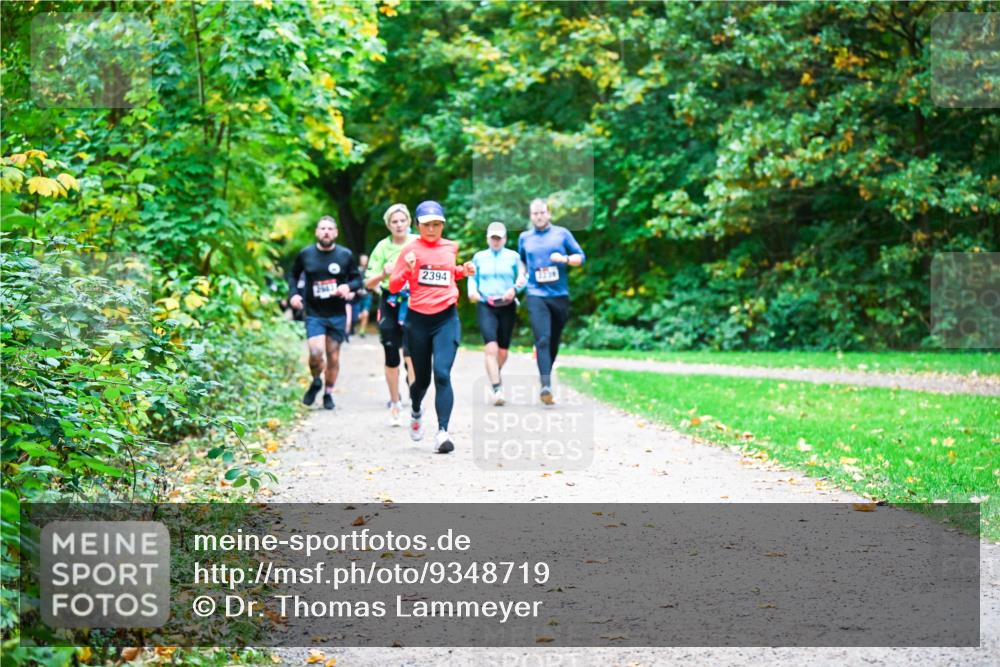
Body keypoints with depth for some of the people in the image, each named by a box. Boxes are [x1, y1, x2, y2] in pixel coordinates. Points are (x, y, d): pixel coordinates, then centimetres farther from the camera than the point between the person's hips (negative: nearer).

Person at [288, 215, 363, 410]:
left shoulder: (346, 255, -1)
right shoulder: (305, 254, 0)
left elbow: (358, 279, 7)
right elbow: (293, 275, 16)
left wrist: (348, 287, -14)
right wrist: (293, 293, 0)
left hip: (337, 315, 1)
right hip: (314, 313, -1)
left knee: (333, 356, 7)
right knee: (316, 352, -18)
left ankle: (328, 394, 26)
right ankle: (316, 382, 12)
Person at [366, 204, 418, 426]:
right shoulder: (383, 247, 1)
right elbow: (369, 283, 1)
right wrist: (383, 274, -19)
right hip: (390, 303, 1)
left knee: (411, 354, -15)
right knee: (391, 357, 6)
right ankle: (395, 404, 19)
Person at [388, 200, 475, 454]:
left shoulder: (451, 247, 9)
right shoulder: (411, 249, 0)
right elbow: (393, 286, -2)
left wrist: (463, 271, 9)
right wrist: (407, 269, -20)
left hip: (447, 318, 1)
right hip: (418, 319, -1)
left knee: (442, 373, -17)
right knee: (422, 378, 11)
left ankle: (442, 432, -19)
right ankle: (416, 411, 44)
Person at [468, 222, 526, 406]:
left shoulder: (513, 257, 5)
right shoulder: (479, 257, 10)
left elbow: (523, 279, 4)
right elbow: (472, 278, 14)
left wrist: (514, 289, -15)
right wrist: (472, 291, -7)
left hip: (507, 308, 1)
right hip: (485, 307, -1)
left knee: (503, 351, 8)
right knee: (491, 348, -17)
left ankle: (495, 375, 39)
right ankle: (497, 389, -20)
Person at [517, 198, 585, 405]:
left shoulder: (562, 233, 7)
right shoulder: (525, 238, 12)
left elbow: (580, 257, 7)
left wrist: (565, 259, -12)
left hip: (560, 295, 1)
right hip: (536, 295, -1)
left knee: (554, 341, 10)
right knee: (542, 340, -16)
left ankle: (546, 375, 31)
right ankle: (545, 386, -26)